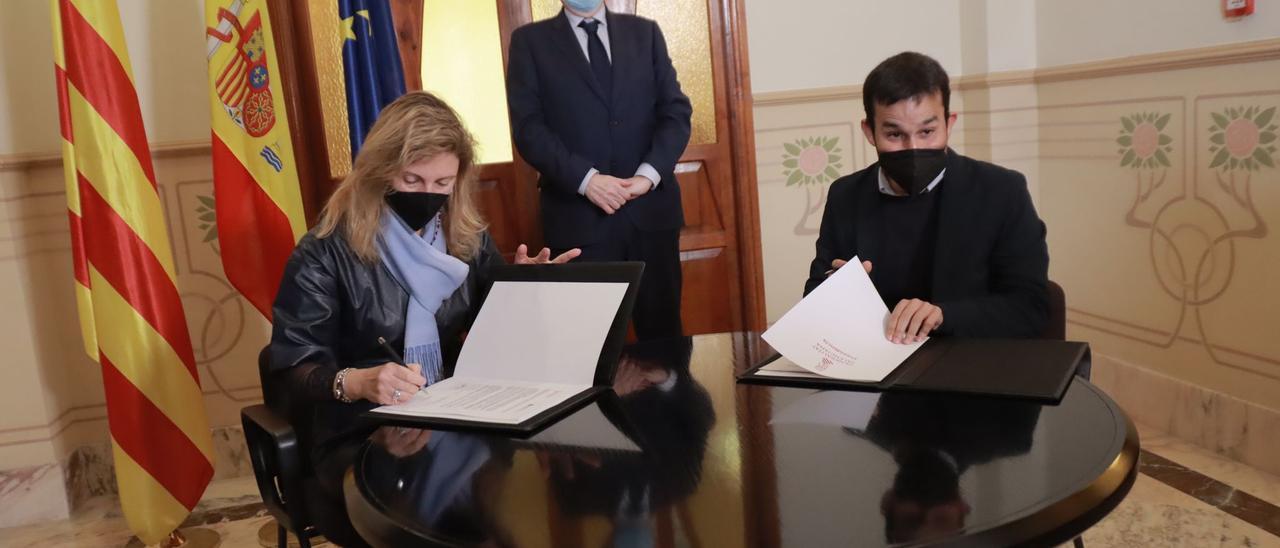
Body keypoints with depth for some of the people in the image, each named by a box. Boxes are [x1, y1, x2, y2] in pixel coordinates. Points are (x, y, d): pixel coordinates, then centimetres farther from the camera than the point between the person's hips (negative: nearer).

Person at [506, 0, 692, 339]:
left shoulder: (645, 32, 14)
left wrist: (649, 174, -10)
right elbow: (528, 128, -4)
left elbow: (676, 110, 6)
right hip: (580, 217, -2)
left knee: (662, 330, 9)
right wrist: (585, 179, -17)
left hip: (651, 209, 3)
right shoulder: (530, 41, 6)